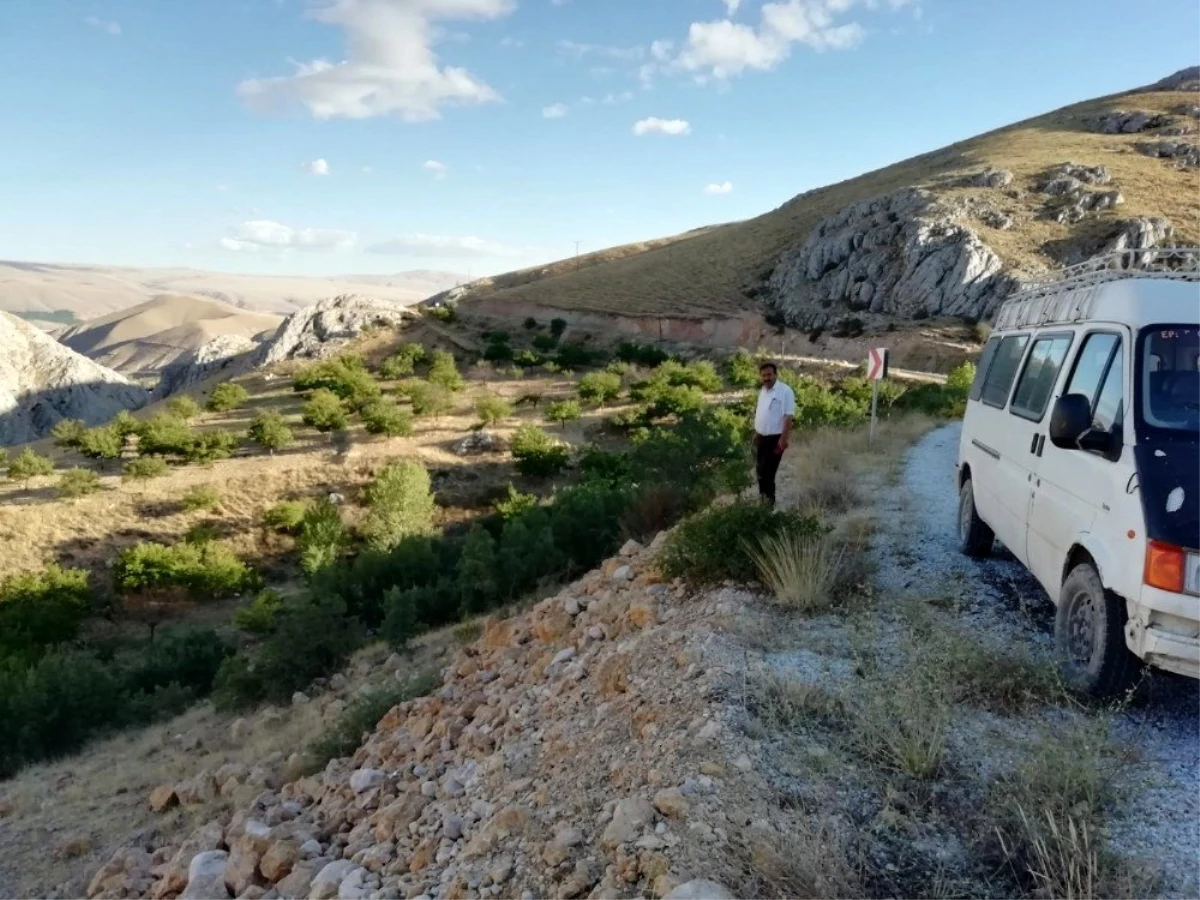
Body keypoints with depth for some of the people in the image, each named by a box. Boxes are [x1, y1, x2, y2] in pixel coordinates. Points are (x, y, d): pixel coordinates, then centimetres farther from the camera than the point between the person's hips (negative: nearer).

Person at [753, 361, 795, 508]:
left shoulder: (785, 391, -15)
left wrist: (784, 439, -24)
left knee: (767, 472, -6)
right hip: (761, 437, 7)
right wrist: (756, 433, 17)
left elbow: (789, 417, -19)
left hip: (775, 438, -7)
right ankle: (762, 498, 26)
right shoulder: (762, 391, 10)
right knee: (761, 470, 13)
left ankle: (769, 502, 5)